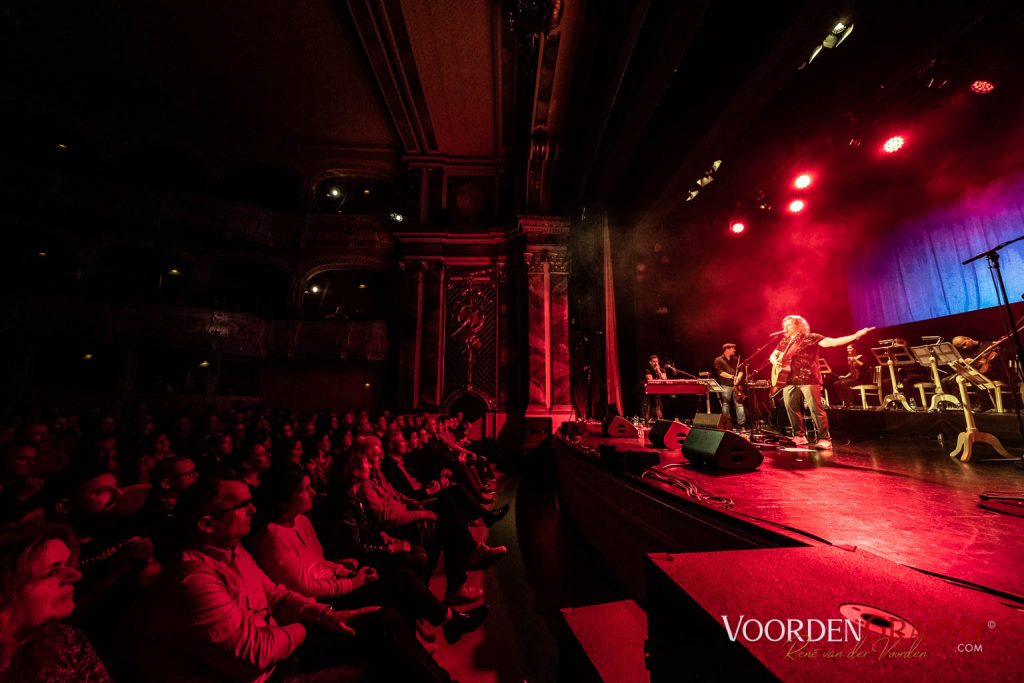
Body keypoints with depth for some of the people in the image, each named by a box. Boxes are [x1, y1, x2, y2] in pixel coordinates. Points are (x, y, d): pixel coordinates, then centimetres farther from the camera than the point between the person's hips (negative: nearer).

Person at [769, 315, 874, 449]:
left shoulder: (811, 337, 0)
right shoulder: (785, 341, 15)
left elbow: (833, 342, -10)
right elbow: (773, 355, 21)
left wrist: (855, 336, -21)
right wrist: (776, 362, 0)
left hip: (808, 379, -5)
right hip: (789, 380, 6)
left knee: (816, 409, -7)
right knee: (792, 409, 7)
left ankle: (824, 439, 1)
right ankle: (800, 436, 19)